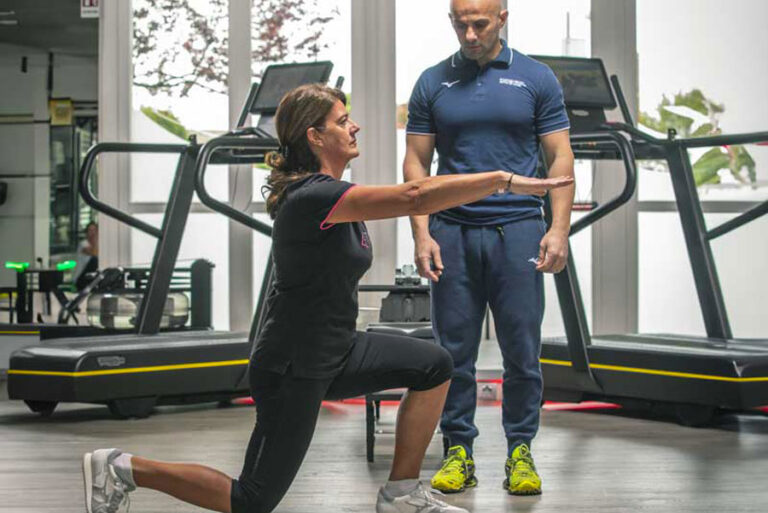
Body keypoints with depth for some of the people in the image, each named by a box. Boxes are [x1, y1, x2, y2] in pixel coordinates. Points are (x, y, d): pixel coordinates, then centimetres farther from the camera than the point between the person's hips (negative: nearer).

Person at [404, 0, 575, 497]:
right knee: (454, 349, 4)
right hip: (453, 232, 1)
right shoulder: (433, 83, 7)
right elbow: (417, 163, 7)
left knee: (522, 349, 1)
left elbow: (560, 157, 2)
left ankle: (520, 451, 13)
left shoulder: (537, 78, 3)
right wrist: (421, 234, -3)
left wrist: (559, 229, -9)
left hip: (518, 230, -1)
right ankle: (459, 451, 14)